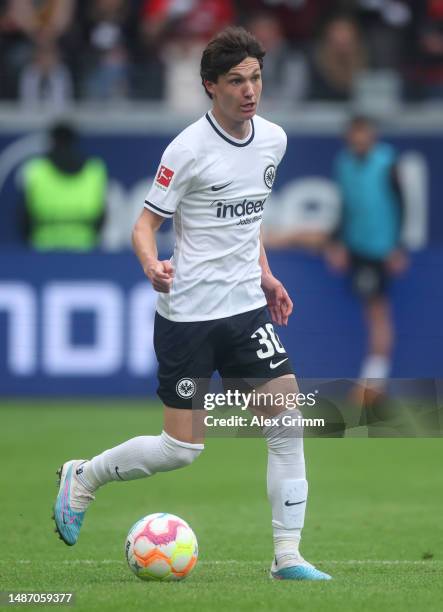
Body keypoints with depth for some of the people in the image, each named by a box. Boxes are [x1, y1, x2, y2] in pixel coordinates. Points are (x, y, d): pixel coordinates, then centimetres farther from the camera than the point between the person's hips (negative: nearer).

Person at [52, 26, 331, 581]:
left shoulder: (273, 139, 6)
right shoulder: (189, 149, -14)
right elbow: (145, 225, -10)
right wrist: (151, 265, -30)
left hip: (246, 307, 6)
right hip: (188, 313, -6)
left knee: (288, 422, -6)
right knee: (182, 448, -3)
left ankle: (288, 556, 0)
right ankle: (83, 477, 23)